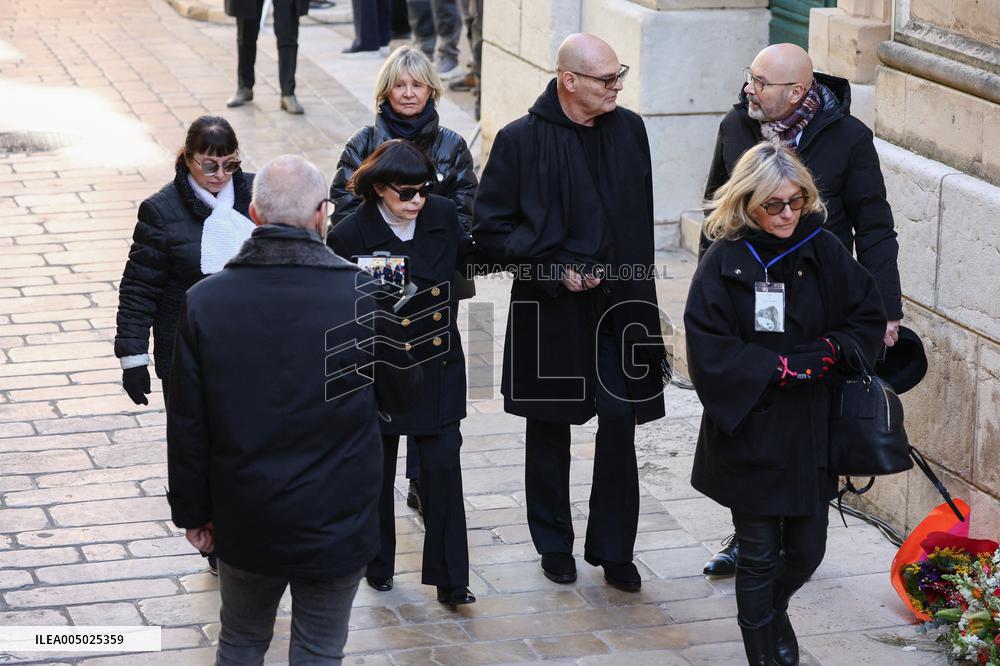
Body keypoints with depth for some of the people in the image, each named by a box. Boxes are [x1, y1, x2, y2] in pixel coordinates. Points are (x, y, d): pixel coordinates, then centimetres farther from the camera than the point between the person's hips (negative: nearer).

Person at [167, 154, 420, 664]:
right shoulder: (367, 298, -16)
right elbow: (401, 396, -1)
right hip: (337, 522, -2)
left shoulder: (205, 301, -11)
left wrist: (192, 509, 8)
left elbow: (187, 424, -5)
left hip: (243, 521, 2)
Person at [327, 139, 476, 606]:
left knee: (442, 463, -2)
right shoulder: (351, 235, -16)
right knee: (377, 467, 13)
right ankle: (377, 564, 33)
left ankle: (450, 579, 7)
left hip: (438, 362, 2)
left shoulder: (442, 215, -5)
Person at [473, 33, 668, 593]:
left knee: (621, 422, -3)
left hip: (621, 301, 2)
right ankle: (554, 543, 28)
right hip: (550, 307, -2)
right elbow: (491, 229, -6)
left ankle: (614, 548, 11)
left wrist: (639, 285, 10)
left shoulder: (630, 129, 3)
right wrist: (557, 266, -15)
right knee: (550, 429, 11)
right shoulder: (521, 140, -9)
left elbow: (643, 218, 12)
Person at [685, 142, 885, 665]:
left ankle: (775, 610, 45)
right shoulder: (724, 262, -10)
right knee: (759, 555, 6)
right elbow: (707, 348, -15)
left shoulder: (822, 250, -2)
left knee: (806, 550, 12)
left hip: (811, 430, 3)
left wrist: (826, 354, -14)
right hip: (750, 432, -3)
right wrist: (779, 368, -18)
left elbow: (870, 318, 2)